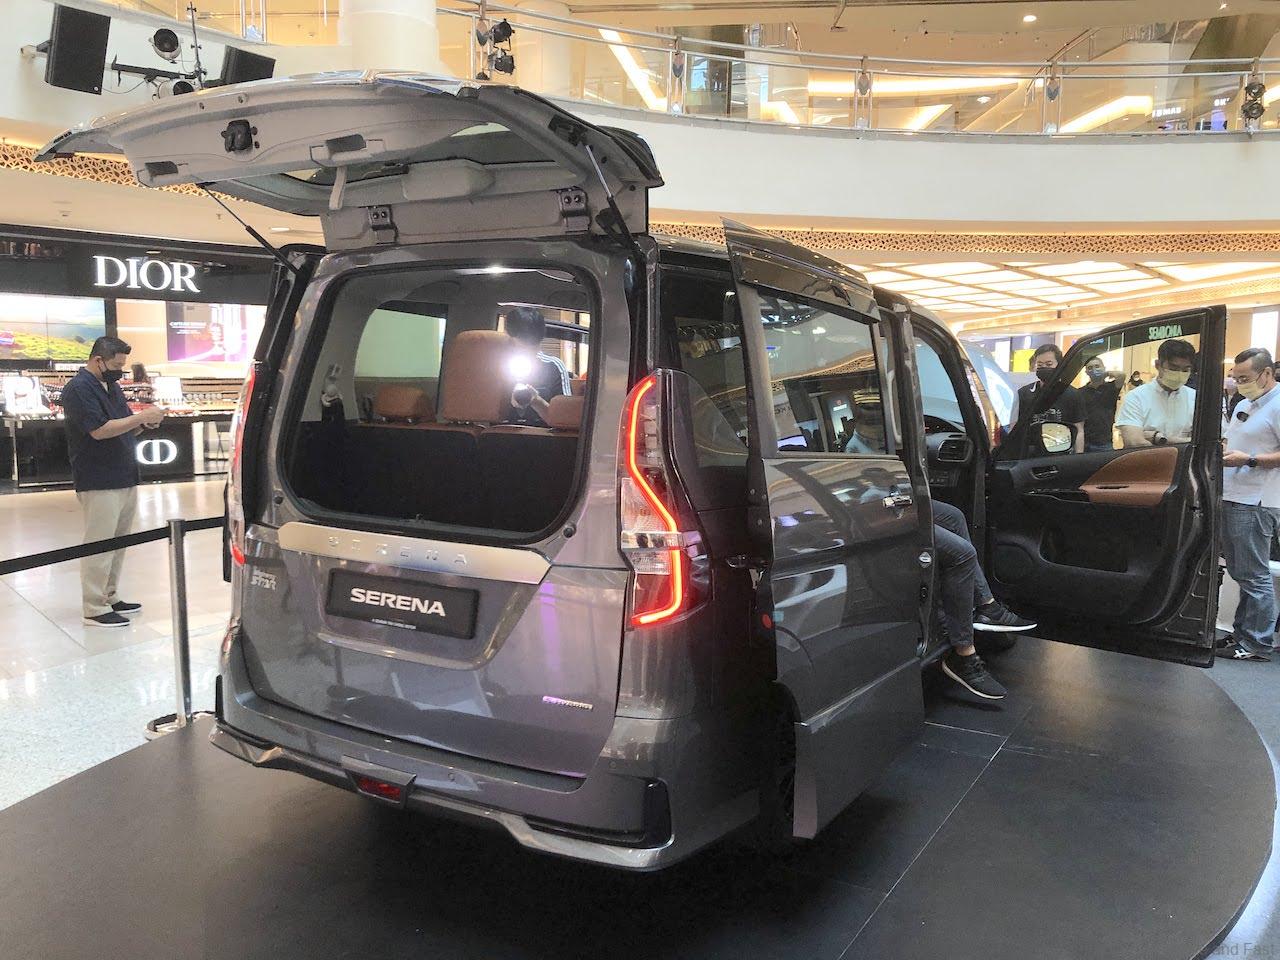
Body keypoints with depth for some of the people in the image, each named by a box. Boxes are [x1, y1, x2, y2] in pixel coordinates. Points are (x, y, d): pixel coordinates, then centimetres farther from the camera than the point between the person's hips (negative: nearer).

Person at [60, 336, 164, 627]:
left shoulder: (111, 386, 16)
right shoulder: (79, 388, -11)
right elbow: (100, 430, -21)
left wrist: (144, 422, 0)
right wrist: (142, 416, -17)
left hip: (124, 479, 9)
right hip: (99, 482, -9)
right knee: (99, 546, -5)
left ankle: (110, 598, 24)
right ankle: (94, 609, 2)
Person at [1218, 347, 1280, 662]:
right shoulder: (1243, 405, 18)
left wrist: (1248, 459, -21)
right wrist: (1222, 448, 10)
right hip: (1231, 499, 9)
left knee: (1253, 576, -4)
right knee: (1238, 571, 15)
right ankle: (1242, 633, 24)